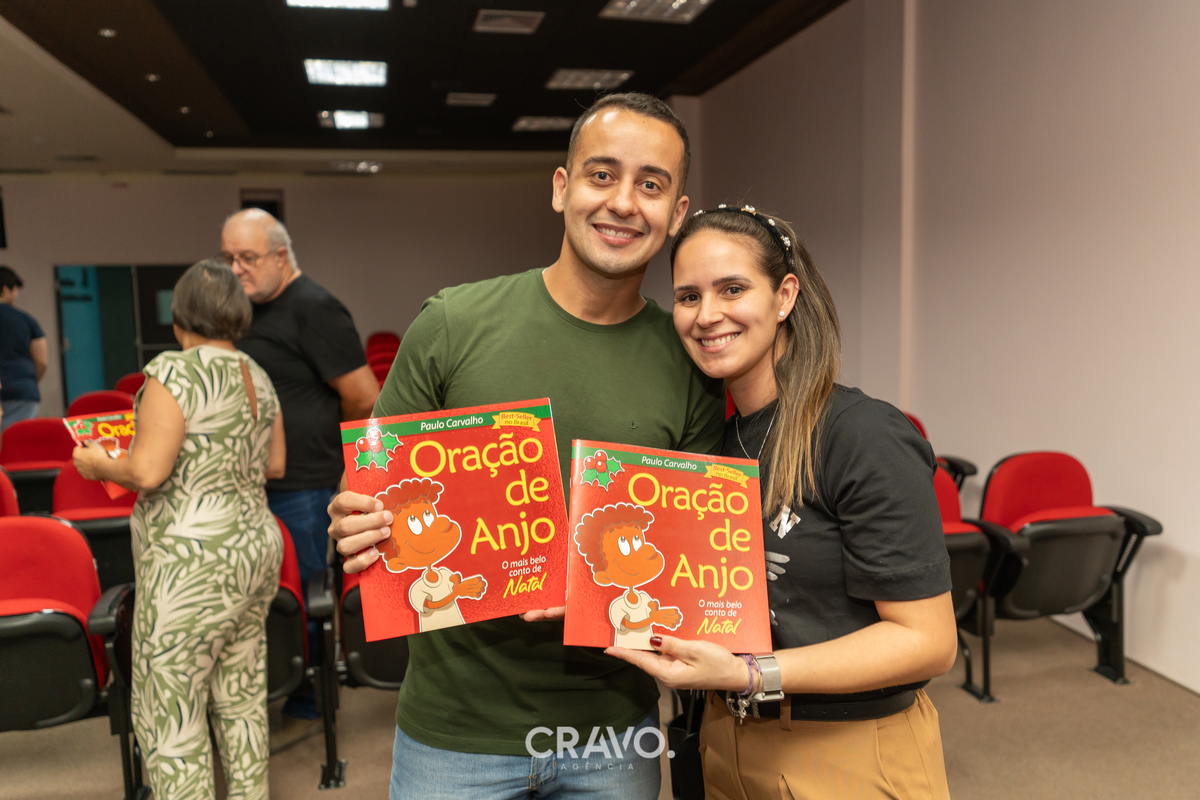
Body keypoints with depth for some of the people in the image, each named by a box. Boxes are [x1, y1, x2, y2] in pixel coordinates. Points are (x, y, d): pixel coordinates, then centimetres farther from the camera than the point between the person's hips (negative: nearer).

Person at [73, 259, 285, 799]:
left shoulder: (173, 372, -15)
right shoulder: (257, 376, 7)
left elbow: (148, 472, -20)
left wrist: (99, 465, -1)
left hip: (192, 566, -8)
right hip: (256, 550, 8)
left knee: (170, 716, 8)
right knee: (241, 700, 19)